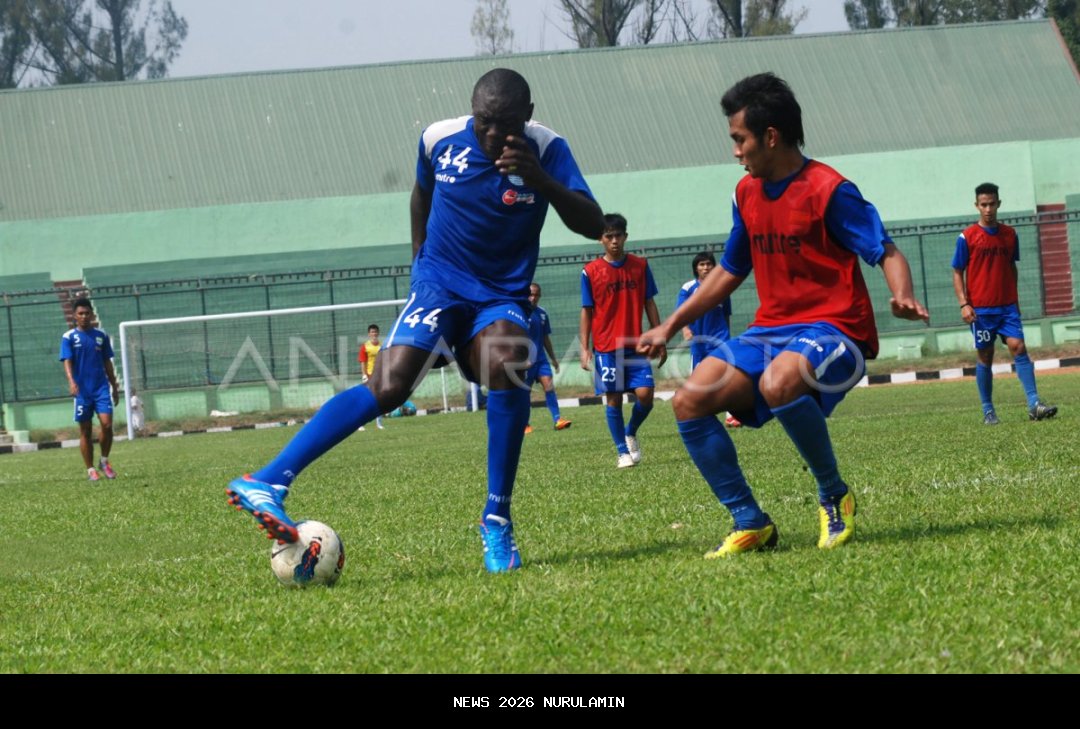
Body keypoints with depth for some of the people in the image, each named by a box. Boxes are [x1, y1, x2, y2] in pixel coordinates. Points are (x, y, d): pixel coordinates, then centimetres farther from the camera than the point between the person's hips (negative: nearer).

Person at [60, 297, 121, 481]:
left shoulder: (101, 336, 10)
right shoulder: (69, 337, 0)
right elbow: (67, 361, -10)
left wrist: (114, 387, 16)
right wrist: (71, 381, -27)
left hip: (101, 387, 2)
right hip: (82, 390, -2)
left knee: (107, 424, -13)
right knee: (85, 431, 3)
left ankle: (104, 462, 7)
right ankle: (90, 469, 10)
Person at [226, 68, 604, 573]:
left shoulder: (545, 150, -10)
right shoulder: (440, 139, -5)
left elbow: (592, 226, -19)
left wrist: (540, 180, -33)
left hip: (501, 298, 0)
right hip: (439, 286, 0)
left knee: (508, 364, -33)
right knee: (389, 387, -23)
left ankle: (497, 520, -20)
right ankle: (267, 482, -28)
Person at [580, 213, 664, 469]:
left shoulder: (640, 266, 5)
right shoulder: (590, 272, 0)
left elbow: (649, 304, 10)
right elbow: (587, 311, 3)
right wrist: (584, 348, -3)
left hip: (635, 345, 1)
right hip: (606, 348, -1)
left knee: (645, 394, -10)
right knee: (613, 400, 0)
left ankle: (631, 433, 18)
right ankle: (622, 451, 11)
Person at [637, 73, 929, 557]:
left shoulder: (828, 190, -11)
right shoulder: (746, 193, 11)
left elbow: (886, 253, -13)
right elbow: (729, 273, 23)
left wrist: (903, 297, -35)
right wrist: (669, 327, 21)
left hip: (832, 330, -7)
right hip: (771, 330, 7)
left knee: (779, 382, -39)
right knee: (689, 401, -13)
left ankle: (834, 496, -15)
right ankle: (750, 524, -5)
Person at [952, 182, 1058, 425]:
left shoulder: (1009, 234, 7)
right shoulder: (967, 237, -4)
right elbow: (957, 273, -1)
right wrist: (964, 304, -11)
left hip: (1007, 306, 2)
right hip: (981, 309, -2)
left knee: (1018, 347, -11)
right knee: (985, 357, 3)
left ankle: (1034, 404, -17)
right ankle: (988, 411, 11)